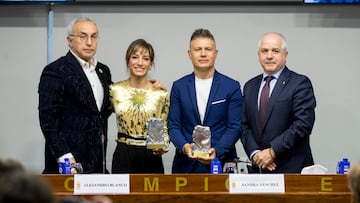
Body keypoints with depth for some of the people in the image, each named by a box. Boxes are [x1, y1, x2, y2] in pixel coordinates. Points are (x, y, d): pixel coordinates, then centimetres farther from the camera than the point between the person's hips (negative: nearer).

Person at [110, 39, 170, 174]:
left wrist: (163, 146, -13)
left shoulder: (161, 93, 0)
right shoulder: (115, 90, 1)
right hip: (123, 157, 0)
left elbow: (165, 129, 4)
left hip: (151, 157, 0)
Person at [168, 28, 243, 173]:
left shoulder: (232, 87, 2)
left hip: (221, 162, -1)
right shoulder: (179, 87, 9)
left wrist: (217, 151, -17)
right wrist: (184, 146, -14)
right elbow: (173, 126, 6)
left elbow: (234, 127, -2)